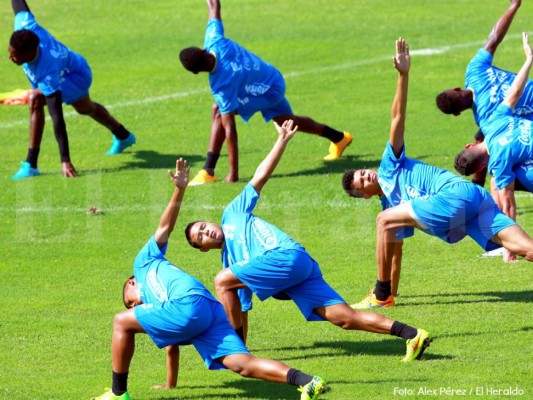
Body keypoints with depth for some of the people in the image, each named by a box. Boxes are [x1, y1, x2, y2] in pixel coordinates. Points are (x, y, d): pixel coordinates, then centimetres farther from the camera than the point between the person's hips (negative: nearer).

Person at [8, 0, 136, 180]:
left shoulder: (47, 74, -47)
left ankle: (31, 165, -23)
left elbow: (57, 117, -47)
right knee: (85, 108, 35)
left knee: (35, 100, -34)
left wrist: (65, 160, -48)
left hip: (77, 76, -8)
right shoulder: (26, 26, -36)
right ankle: (123, 136, 64)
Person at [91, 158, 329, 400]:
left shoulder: (144, 263, 26)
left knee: (122, 322, 8)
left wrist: (179, 190, 3)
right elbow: (171, 347, 44)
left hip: (189, 304, -8)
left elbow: (165, 227, 16)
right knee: (243, 364, -12)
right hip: (214, 314, 8)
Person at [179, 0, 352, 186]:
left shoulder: (221, 84, -38)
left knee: (218, 113, -23)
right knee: (287, 121, 31)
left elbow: (229, 128, -36)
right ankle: (339, 138, 54)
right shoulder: (215, 42, -25)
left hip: (267, 92, -9)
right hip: (273, 80, 9)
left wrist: (233, 173, -34)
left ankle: (208, 172, -20)